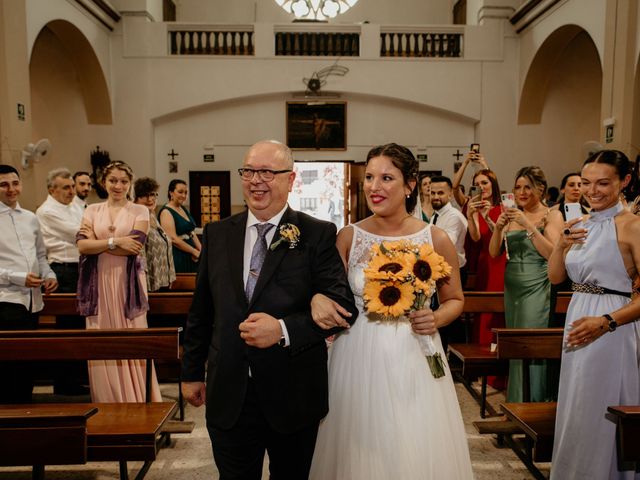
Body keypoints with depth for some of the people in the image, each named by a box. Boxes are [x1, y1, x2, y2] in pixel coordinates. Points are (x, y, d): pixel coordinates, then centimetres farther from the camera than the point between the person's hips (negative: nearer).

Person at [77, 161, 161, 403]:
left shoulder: (139, 211, 4)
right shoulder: (92, 211, 11)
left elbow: (134, 247, -11)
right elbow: (82, 246, -3)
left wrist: (97, 242, -6)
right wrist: (115, 241, -13)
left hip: (128, 283, -2)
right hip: (100, 283, 2)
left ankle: (136, 401, 12)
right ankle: (107, 404, 16)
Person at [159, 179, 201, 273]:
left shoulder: (183, 209, 14)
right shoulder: (166, 212, -10)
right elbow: (173, 239, -18)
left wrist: (202, 250, 0)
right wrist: (195, 252, -14)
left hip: (190, 257, 8)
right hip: (177, 258, -7)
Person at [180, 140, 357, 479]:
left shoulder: (318, 235, -7)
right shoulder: (217, 234, 3)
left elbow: (343, 305, -11)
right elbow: (200, 311, 9)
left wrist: (283, 329, -24)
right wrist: (192, 372, 13)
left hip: (293, 396, -1)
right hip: (228, 397, 2)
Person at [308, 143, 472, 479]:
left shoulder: (436, 240, -3)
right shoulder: (348, 237, -2)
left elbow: (455, 300, 9)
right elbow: (331, 296, 4)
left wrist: (436, 319, -11)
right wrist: (318, 299, -18)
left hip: (414, 361, 0)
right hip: (358, 360, 0)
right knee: (359, 450, 11)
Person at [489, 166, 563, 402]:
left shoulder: (551, 215, -2)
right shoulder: (512, 216, 10)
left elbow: (552, 253, -15)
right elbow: (494, 253, 6)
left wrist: (529, 225, -19)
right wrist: (498, 227, -10)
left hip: (538, 288, -5)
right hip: (512, 287, 5)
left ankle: (534, 403, 7)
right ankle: (516, 402, 25)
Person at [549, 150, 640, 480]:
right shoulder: (579, 225, 8)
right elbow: (555, 276, 10)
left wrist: (606, 322, -26)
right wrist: (562, 242, -5)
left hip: (612, 329, -7)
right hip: (577, 320, 7)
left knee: (599, 415, 4)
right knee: (575, 413, 19)